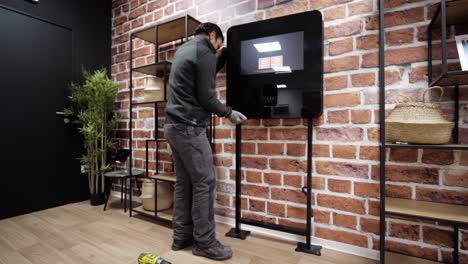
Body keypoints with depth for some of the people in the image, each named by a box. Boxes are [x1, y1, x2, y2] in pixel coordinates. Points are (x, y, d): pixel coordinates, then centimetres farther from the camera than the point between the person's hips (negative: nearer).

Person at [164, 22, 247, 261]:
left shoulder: (184, 49, 22)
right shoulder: (205, 52, -7)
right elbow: (206, 97, -12)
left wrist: (221, 56, 28)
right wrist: (229, 113, 1)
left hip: (173, 125, 10)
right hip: (189, 127, -10)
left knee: (184, 182, 11)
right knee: (204, 183, -3)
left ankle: (181, 236, 21)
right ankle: (204, 242, 9)